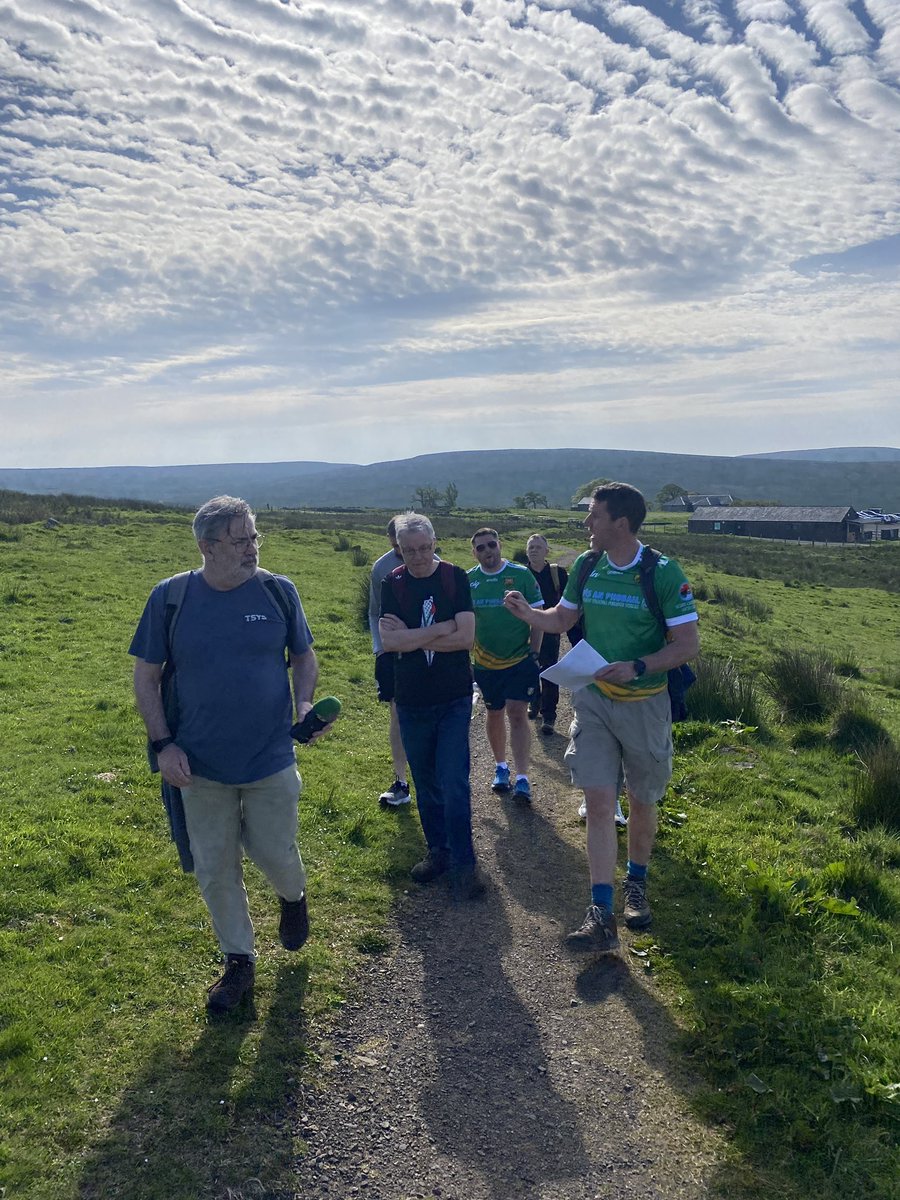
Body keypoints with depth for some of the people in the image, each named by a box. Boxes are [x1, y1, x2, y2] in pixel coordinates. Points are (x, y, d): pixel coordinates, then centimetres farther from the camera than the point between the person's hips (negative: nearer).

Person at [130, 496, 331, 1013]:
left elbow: (304, 656, 6)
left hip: (272, 761, 0)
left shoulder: (279, 591, -6)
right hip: (201, 767, 1)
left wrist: (305, 704, -13)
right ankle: (239, 961, 34)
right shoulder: (170, 597, -8)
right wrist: (163, 744, -9)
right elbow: (146, 676, -1)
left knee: (276, 854, 12)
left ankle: (293, 897, 48)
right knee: (216, 871, 12)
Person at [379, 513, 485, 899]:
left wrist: (410, 637, -14)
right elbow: (389, 640, -14)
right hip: (411, 700, 3)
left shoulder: (455, 578, -5)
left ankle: (464, 863, 6)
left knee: (454, 782, -5)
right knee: (426, 784, 13)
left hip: (454, 698, -2)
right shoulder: (393, 584, -1)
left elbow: (466, 637, -16)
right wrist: (443, 628, -16)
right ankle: (438, 851, 29)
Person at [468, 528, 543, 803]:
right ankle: (501, 766, 33)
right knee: (494, 714, 14)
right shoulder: (468, 580, 1)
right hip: (485, 663, 3)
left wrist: (534, 652, -6)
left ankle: (522, 778, -4)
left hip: (520, 660, -3)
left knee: (517, 714, -8)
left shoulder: (521, 575, -7)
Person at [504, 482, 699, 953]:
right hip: (593, 700, 3)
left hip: (644, 705, -3)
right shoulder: (586, 567, 0)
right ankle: (601, 917, -2)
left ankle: (636, 884, 38)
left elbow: (688, 644, -13)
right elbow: (561, 619, 13)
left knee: (641, 803, 13)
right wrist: (527, 613, -7)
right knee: (598, 803, -4)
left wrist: (637, 667, -26)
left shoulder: (663, 574, -15)